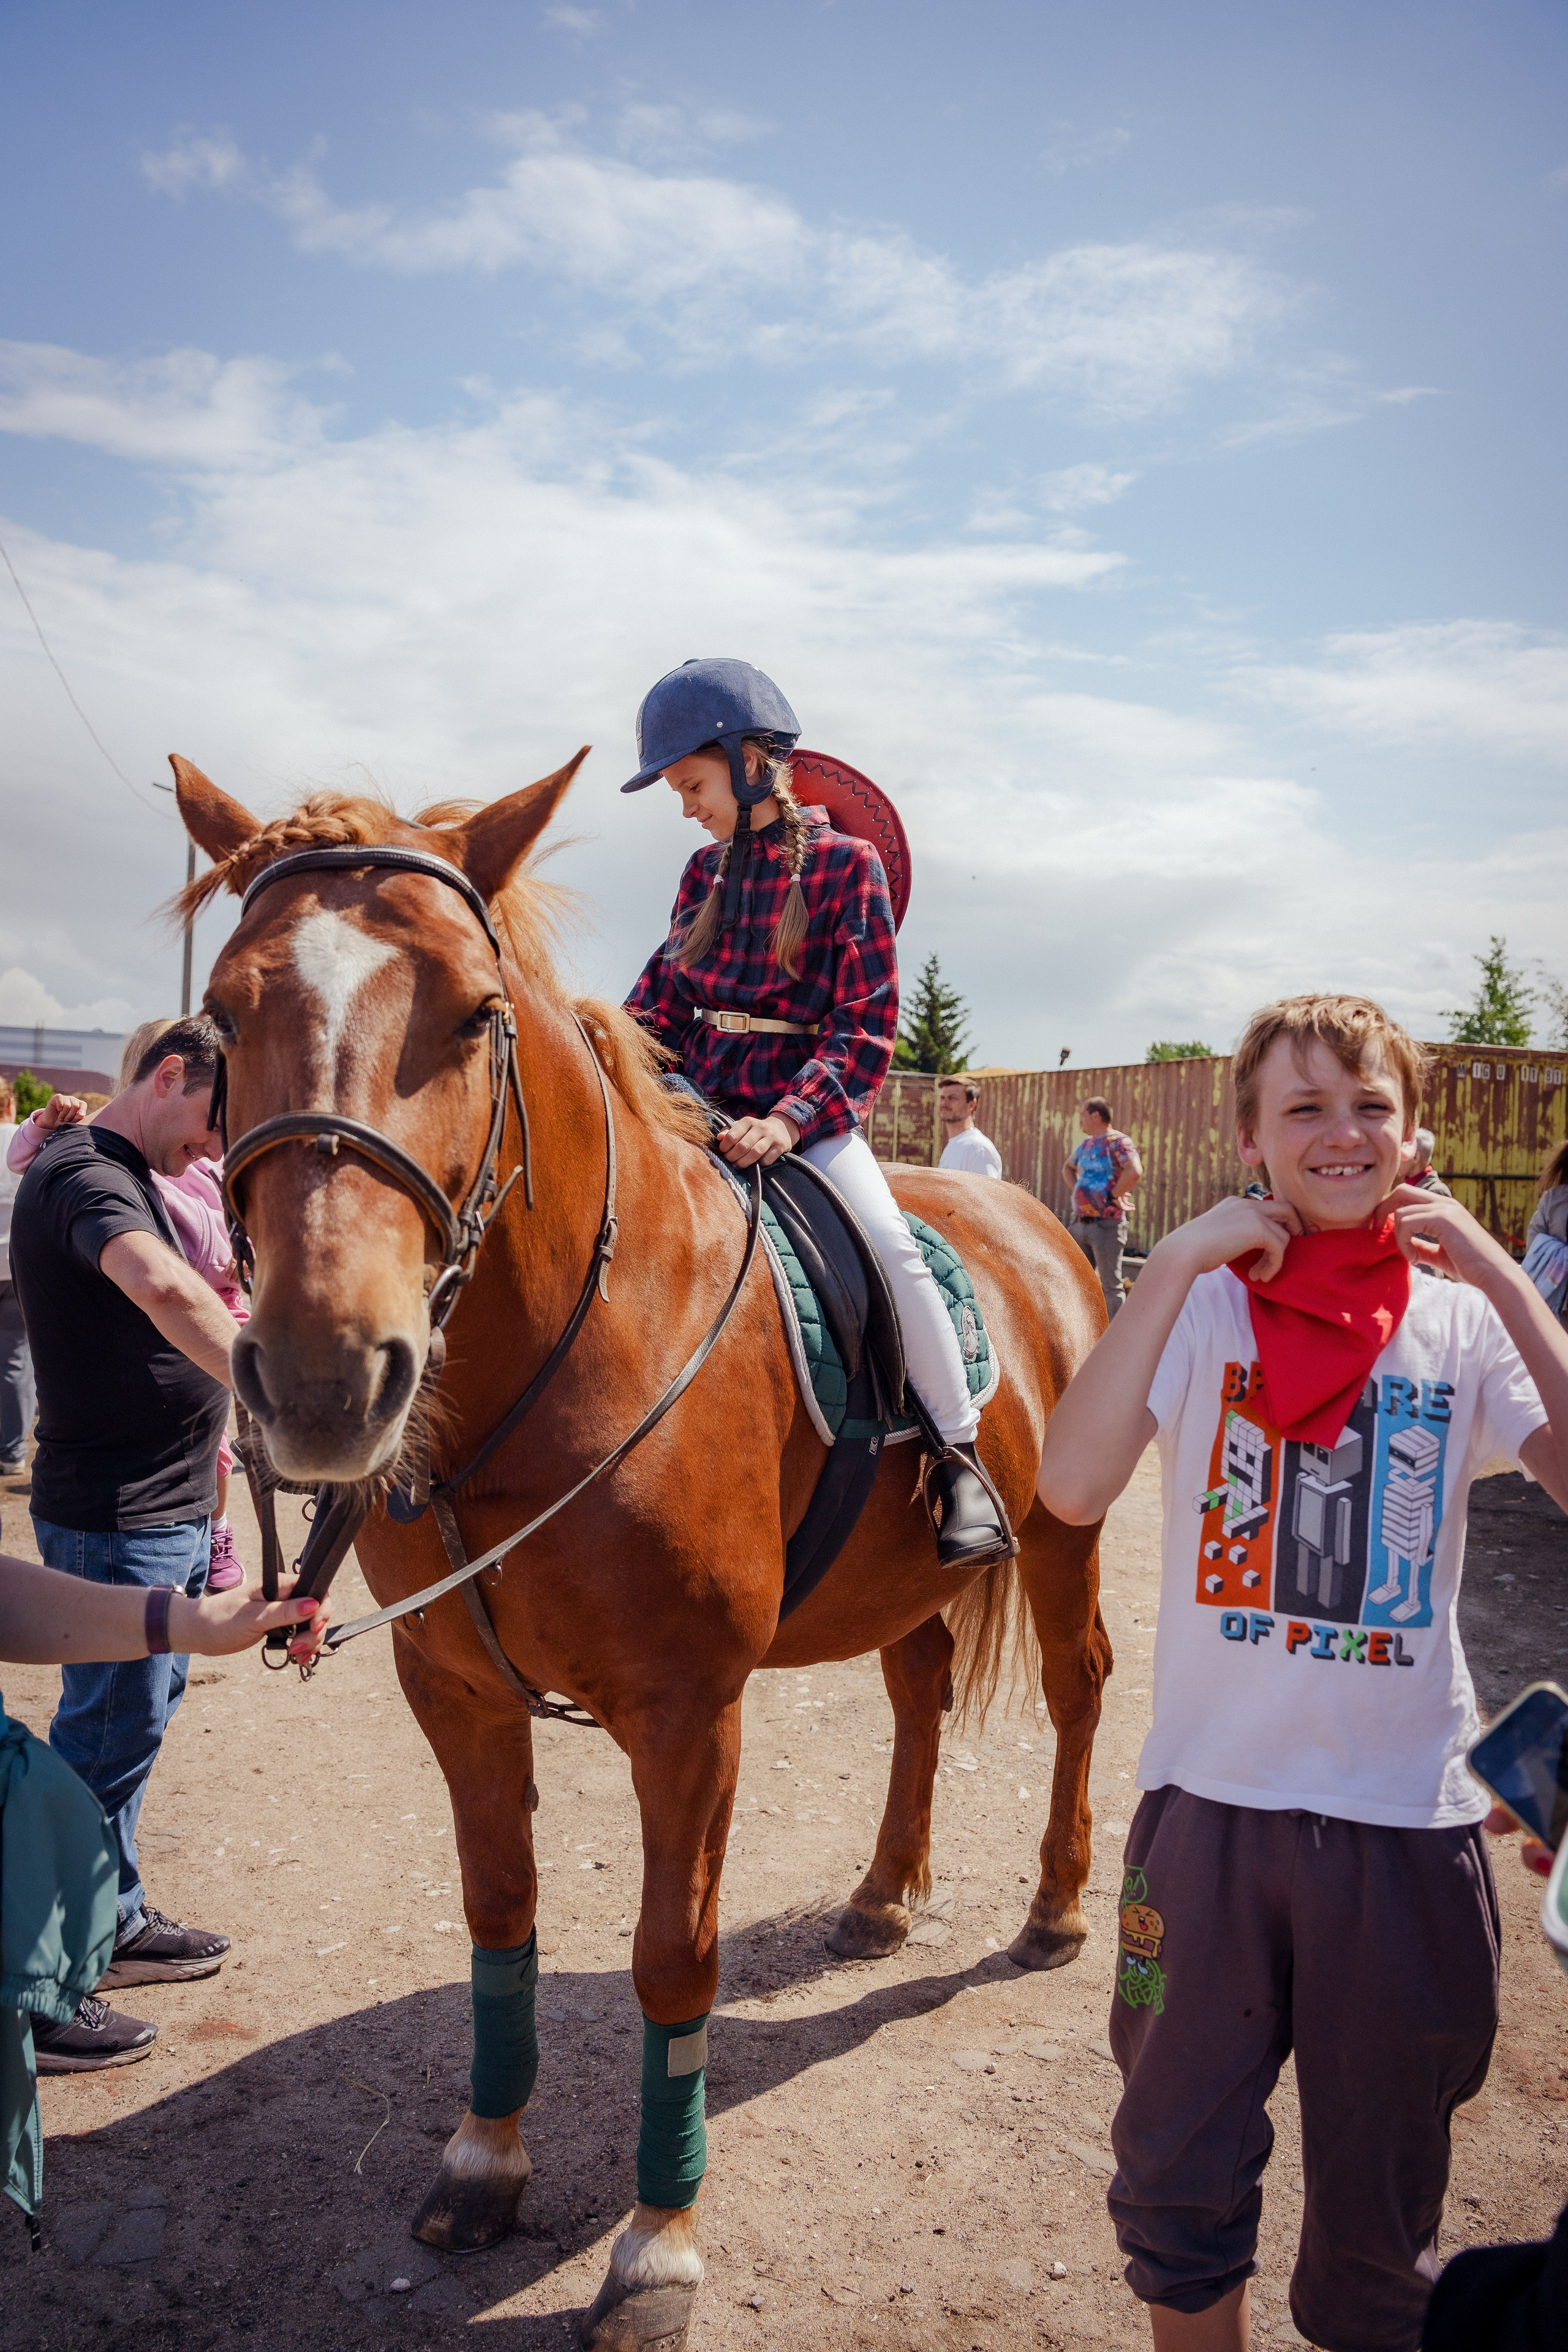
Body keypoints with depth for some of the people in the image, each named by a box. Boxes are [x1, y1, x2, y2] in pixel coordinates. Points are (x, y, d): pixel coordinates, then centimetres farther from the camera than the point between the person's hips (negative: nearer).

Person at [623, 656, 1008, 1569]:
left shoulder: (847, 865, -4)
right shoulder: (706, 873, 12)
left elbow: (865, 1031, -9)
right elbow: (661, 1002, 14)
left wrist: (789, 1119, -23)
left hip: (811, 1112, -6)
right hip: (701, 1107, 6)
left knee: (889, 1246, -26)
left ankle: (962, 1458, -11)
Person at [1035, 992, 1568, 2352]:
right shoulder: (1200, 1306, -4)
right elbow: (1072, 1488, -20)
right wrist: (1178, 1267, -21)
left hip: (1408, 1811, 1)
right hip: (1214, 1793, 0)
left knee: (1380, 2201, 18)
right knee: (1181, 2167, 16)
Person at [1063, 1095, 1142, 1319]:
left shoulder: (1118, 1142, -12)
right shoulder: (1086, 1143, 14)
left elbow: (1135, 1172, -29)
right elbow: (1068, 1168, 32)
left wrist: (1114, 1195, -19)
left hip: (1106, 1225, -9)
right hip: (1080, 1223, 9)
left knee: (1111, 1286, -4)